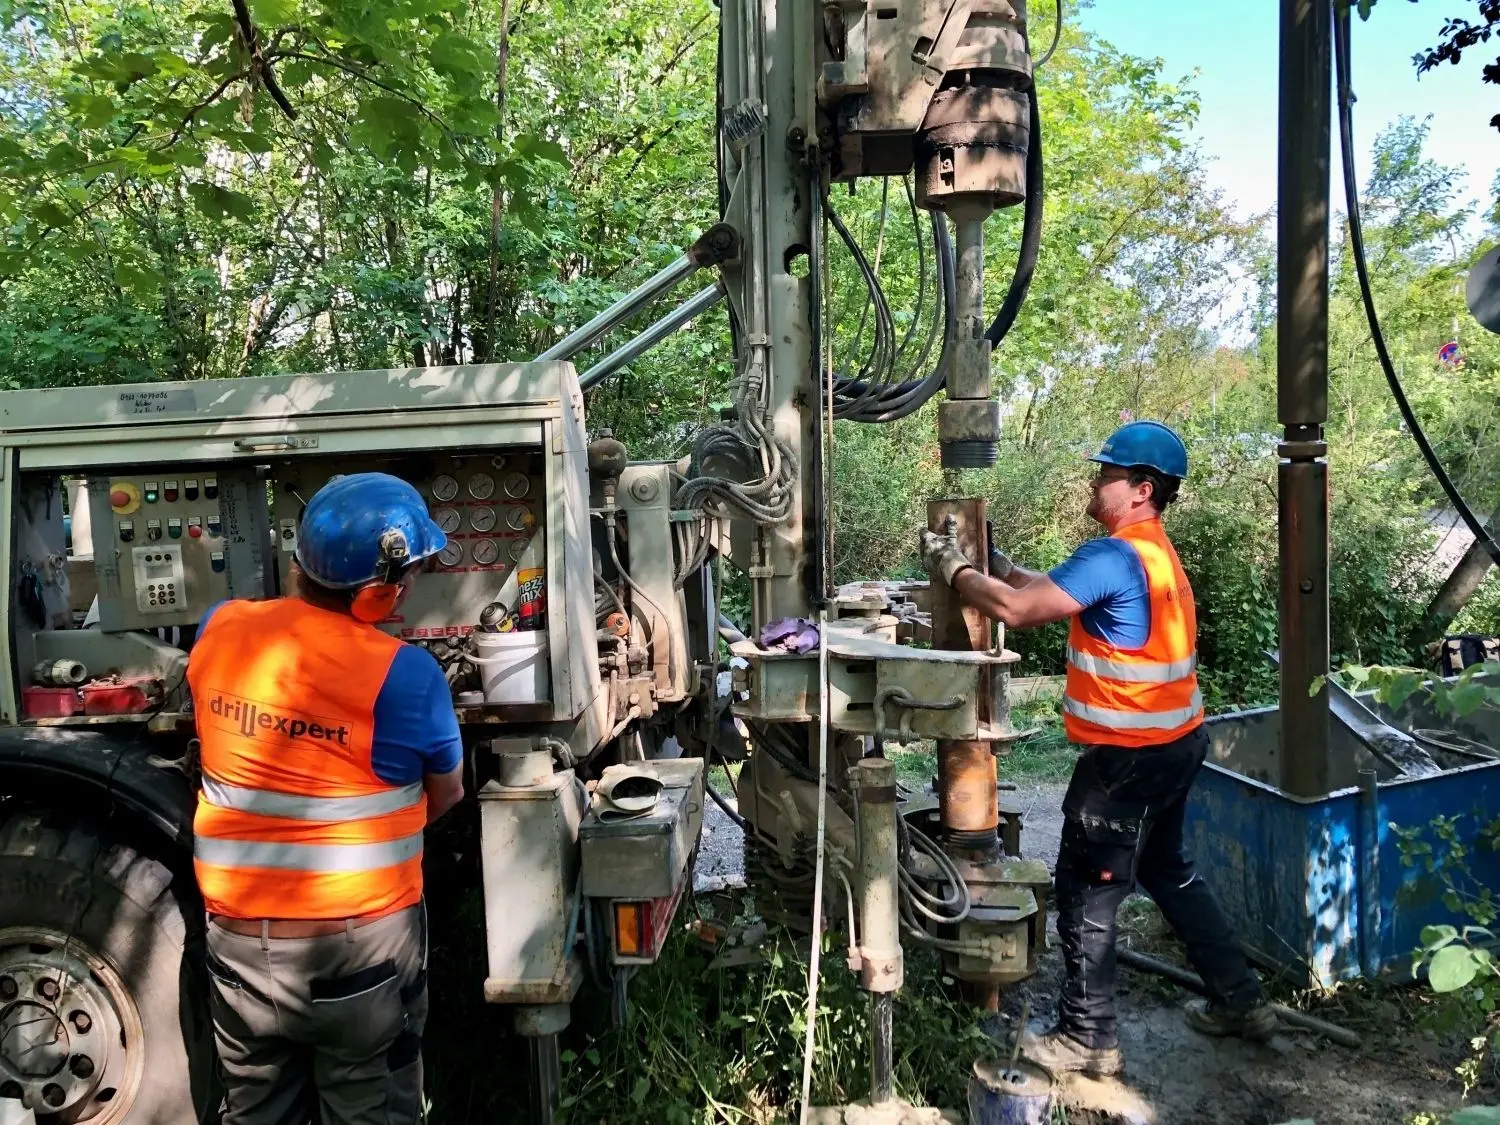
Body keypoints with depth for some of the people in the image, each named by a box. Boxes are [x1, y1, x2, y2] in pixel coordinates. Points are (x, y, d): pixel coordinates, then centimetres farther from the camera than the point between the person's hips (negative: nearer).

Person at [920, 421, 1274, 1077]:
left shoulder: (1116, 556, -22)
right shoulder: (1151, 551, 11)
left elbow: (1019, 610, -25)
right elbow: (1053, 589, 14)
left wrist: (953, 568, -12)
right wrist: (994, 563, 5)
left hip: (1130, 756, -10)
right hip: (1175, 744, 10)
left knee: (1086, 894, 3)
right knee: (1166, 870, 25)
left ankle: (1088, 1040, 16)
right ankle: (1240, 1001, 36)